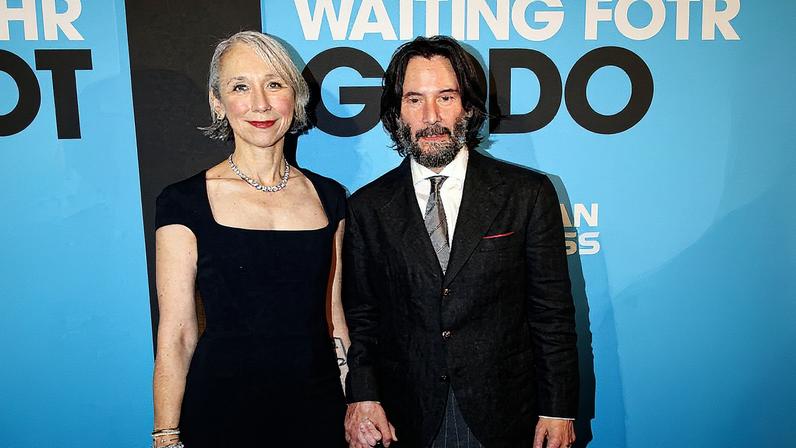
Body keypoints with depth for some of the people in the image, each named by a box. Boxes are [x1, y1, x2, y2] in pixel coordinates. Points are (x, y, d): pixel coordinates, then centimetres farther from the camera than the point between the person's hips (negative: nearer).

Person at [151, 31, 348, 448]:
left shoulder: (328, 196, 3)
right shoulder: (183, 202, -7)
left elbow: (335, 316, 8)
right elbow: (175, 337, -7)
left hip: (318, 407, 3)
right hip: (223, 410, -3)